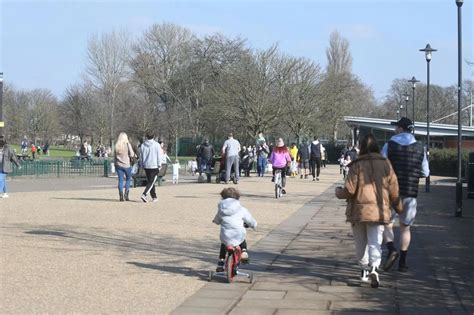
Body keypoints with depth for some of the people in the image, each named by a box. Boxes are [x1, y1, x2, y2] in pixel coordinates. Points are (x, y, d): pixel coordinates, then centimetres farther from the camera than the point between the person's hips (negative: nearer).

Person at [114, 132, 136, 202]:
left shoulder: (116, 145, 2)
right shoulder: (127, 145, -10)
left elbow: (115, 156, 8)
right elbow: (132, 154, -11)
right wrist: (135, 156, 9)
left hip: (119, 165, 3)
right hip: (127, 165, -3)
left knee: (120, 180, 6)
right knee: (128, 179, 14)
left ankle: (121, 196, 1)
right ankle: (126, 194, 6)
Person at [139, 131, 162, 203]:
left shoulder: (142, 145, 6)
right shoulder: (156, 145, -6)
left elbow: (141, 157, 10)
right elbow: (159, 156, -6)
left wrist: (142, 165, 18)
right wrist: (159, 165, 2)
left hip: (146, 166, 5)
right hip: (154, 166, -5)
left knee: (150, 181, 14)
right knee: (151, 182, -6)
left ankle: (154, 197, 19)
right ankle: (144, 195, -23)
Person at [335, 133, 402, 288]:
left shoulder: (357, 165, -6)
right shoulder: (385, 164, 2)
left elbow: (349, 191, -9)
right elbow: (394, 190, 5)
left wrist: (338, 192, 12)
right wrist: (398, 207, 20)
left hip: (359, 210, -1)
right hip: (379, 211, 1)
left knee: (361, 243, 16)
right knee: (375, 243, -1)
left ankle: (364, 269, 26)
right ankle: (374, 268, -22)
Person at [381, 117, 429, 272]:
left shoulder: (389, 146, -5)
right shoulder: (420, 148, 3)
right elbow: (425, 173, 6)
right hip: (410, 193, 3)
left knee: (387, 224, 8)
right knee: (405, 227, 12)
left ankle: (391, 249, -18)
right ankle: (402, 262, 12)